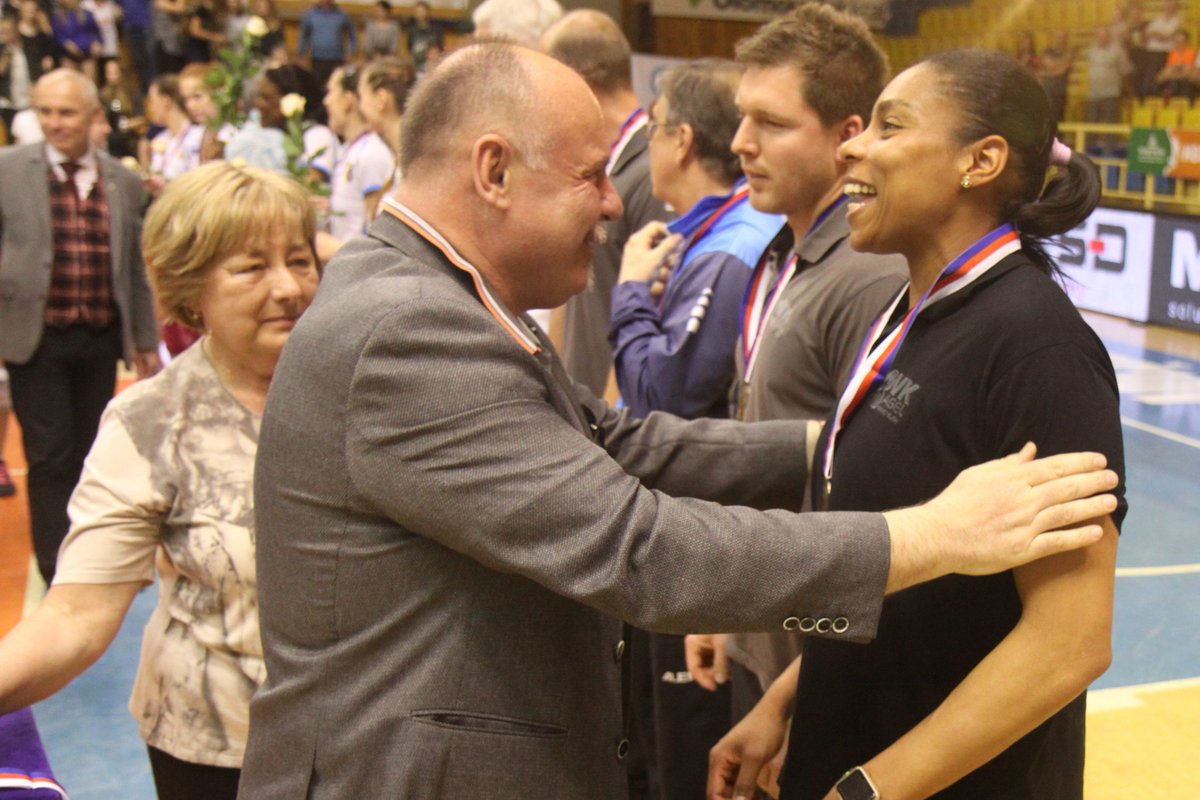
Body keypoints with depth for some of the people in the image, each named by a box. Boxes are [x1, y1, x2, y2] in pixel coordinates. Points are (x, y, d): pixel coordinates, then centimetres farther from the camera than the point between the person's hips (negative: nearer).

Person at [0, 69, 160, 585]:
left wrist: (145, 341, 13)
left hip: (101, 340, 3)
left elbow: (135, 270, 12)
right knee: (50, 457, -2)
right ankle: (57, 575, 7)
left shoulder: (124, 183, 7)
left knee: (88, 454, 12)